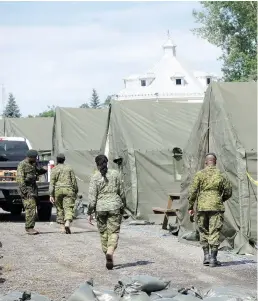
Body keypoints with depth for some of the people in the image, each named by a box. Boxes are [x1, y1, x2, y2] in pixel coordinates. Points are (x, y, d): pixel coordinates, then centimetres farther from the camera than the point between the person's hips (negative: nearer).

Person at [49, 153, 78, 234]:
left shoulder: (54, 169, 2)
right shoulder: (69, 168, 9)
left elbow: (52, 183, -4)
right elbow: (74, 181, 7)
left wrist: (51, 195, -5)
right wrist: (75, 191, 16)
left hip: (58, 190, 0)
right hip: (68, 190, 0)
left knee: (60, 209, 11)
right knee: (68, 208, -5)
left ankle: (62, 227, 10)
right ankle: (67, 223, -29)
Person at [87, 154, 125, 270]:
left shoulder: (95, 177, -4)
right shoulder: (115, 174, 2)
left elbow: (92, 197, -7)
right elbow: (121, 192, 7)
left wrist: (90, 213, -1)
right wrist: (122, 207, 18)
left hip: (100, 208, 0)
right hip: (115, 206, 1)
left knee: (103, 233, 13)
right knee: (114, 232, -1)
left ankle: (108, 256, 19)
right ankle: (110, 253, -24)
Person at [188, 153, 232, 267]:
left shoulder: (199, 174, -1)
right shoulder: (221, 176, 2)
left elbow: (193, 191, -3)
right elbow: (228, 192, 7)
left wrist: (191, 206, 5)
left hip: (202, 207, 0)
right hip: (216, 207, 0)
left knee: (204, 232, 13)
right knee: (214, 233, 1)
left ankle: (206, 256, 11)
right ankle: (213, 258, -2)